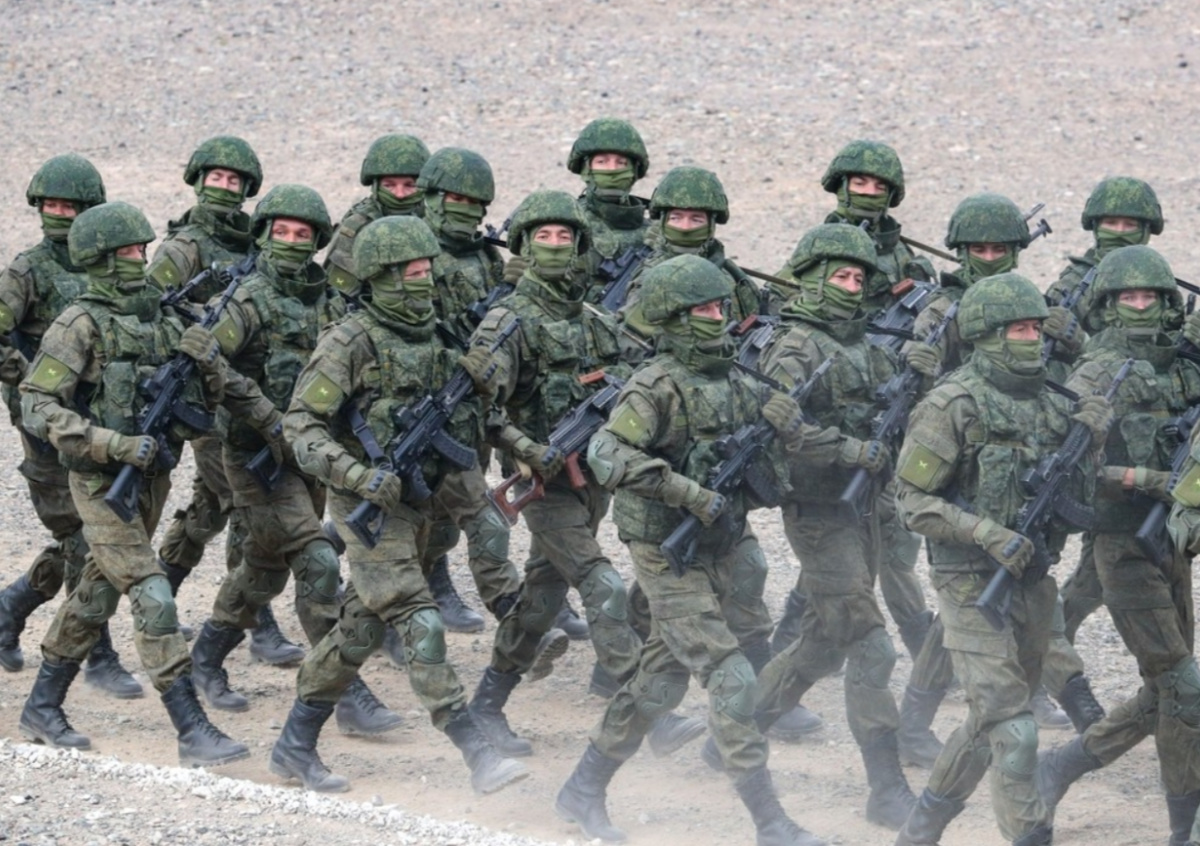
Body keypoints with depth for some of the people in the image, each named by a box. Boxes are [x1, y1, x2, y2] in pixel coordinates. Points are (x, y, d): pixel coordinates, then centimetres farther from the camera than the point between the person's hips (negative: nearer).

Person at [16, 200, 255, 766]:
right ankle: (193, 731, -16)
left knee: (96, 597, 16)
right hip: (103, 484, -7)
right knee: (154, 600, -13)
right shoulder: (81, 324, -12)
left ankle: (42, 709, 29)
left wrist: (207, 362, -10)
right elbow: (36, 407, -17)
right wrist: (115, 446, -25)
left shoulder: (161, 320, 8)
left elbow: (208, 400, 13)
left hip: (152, 479, 7)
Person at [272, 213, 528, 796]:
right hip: (369, 507, -8)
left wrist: (478, 387, -4)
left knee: (359, 631, 13)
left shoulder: (433, 341, 10)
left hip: (416, 504, 8)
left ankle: (295, 747, 23)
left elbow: (461, 430, 19)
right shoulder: (350, 343, -12)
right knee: (420, 626, -15)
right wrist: (360, 477, -26)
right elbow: (301, 426, -14)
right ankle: (476, 752, -20)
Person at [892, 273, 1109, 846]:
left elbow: (1075, 505, 10)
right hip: (975, 585, -7)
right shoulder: (954, 406, -12)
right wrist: (990, 535, -23)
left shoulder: (1048, 406, 8)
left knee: (989, 726, 16)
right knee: (1011, 730, -13)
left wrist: (1088, 443, -6)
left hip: (1033, 584, 7)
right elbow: (911, 499, -13)